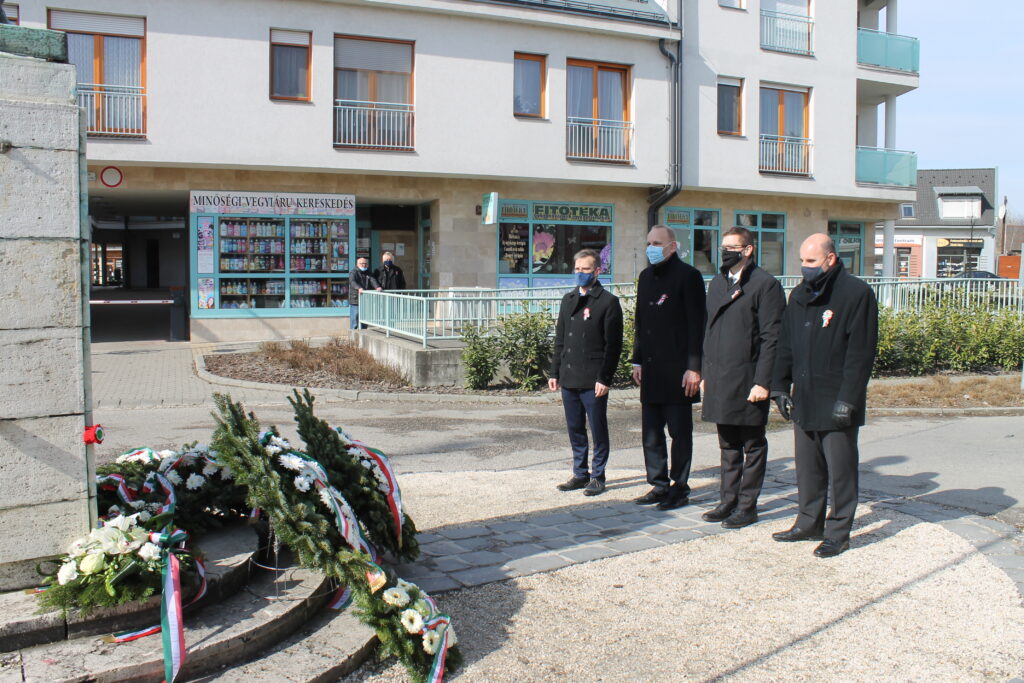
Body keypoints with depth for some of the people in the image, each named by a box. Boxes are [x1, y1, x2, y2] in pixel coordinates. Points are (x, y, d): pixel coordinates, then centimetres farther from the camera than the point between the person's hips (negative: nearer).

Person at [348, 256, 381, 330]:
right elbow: (352, 282, -20)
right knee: (354, 323, -6)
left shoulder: (368, 274, 16)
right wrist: (359, 288, -41)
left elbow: (373, 280, -3)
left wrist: (377, 287, -26)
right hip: (355, 301, -5)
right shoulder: (353, 273, -1)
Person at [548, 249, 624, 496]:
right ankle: (580, 474, 23)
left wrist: (604, 378, -15)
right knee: (575, 429, 12)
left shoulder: (608, 302, -4)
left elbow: (613, 344, -9)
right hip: (569, 378, 6)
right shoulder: (568, 300, 15)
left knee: (598, 430, 3)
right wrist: (554, 372, 11)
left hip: (593, 381, -6)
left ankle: (597, 476, 15)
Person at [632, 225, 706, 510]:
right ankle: (659, 484, 21)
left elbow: (696, 324, -11)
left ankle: (680, 488, 14)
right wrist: (637, 360, 14)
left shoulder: (688, 276, -7)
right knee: (651, 433, 10)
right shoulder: (646, 277, 15)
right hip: (651, 369, 7)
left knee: (680, 431, 3)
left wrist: (694, 367, -15)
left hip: (678, 369, -7)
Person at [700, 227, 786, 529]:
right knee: (728, 445, 15)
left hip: (747, 378, -7)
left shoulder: (765, 285, -8)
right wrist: (706, 373, 13)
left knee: (752, 445, 6)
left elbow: (772, 337, -12)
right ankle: (728, 500, 24)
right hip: (719, 379, 7)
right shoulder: (717, 283, 14)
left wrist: (762, 382, -17)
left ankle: (747, 505, 14)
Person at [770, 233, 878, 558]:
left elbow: (861, 352, -14)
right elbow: (786, 345, 17)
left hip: (837, 400, -7)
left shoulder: (856, 293, -10)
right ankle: (809, 524, 27)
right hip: (804, 399, 7)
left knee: (840, 469, 3)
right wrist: (780, 386, 10)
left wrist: (848, 398, -18)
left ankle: (838, 531, 14)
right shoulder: (799, 295, 13)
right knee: (807, 467, 14)